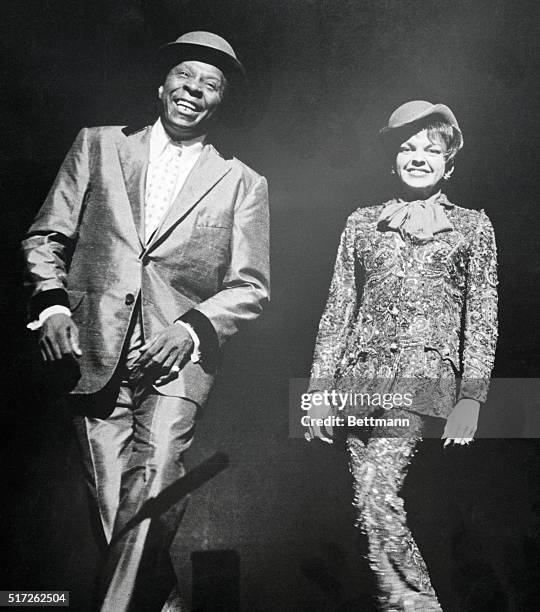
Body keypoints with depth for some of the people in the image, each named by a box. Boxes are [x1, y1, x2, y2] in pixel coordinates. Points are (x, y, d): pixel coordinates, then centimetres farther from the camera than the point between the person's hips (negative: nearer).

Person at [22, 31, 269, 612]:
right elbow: (46, 235, 12)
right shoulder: (98, 145, 14)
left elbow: (249, 285, 5)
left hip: (178, 353, -1)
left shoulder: (242, 184, 11)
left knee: (154, 475, -21)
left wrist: (193, 328, -13)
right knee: (110, 506, 5)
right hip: (94, 352, 2)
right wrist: (51, 302, -6)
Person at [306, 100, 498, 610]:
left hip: (424, 373, -3)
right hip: (361, 375, 4)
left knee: (373, 497, -16)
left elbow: (482, 319, 7)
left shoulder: (471, 225, 12)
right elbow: (337, 311, 13)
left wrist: (470, 396, -4)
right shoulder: (362, 223, 16)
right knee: (376, 504, 2)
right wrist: (320, 389, 7)